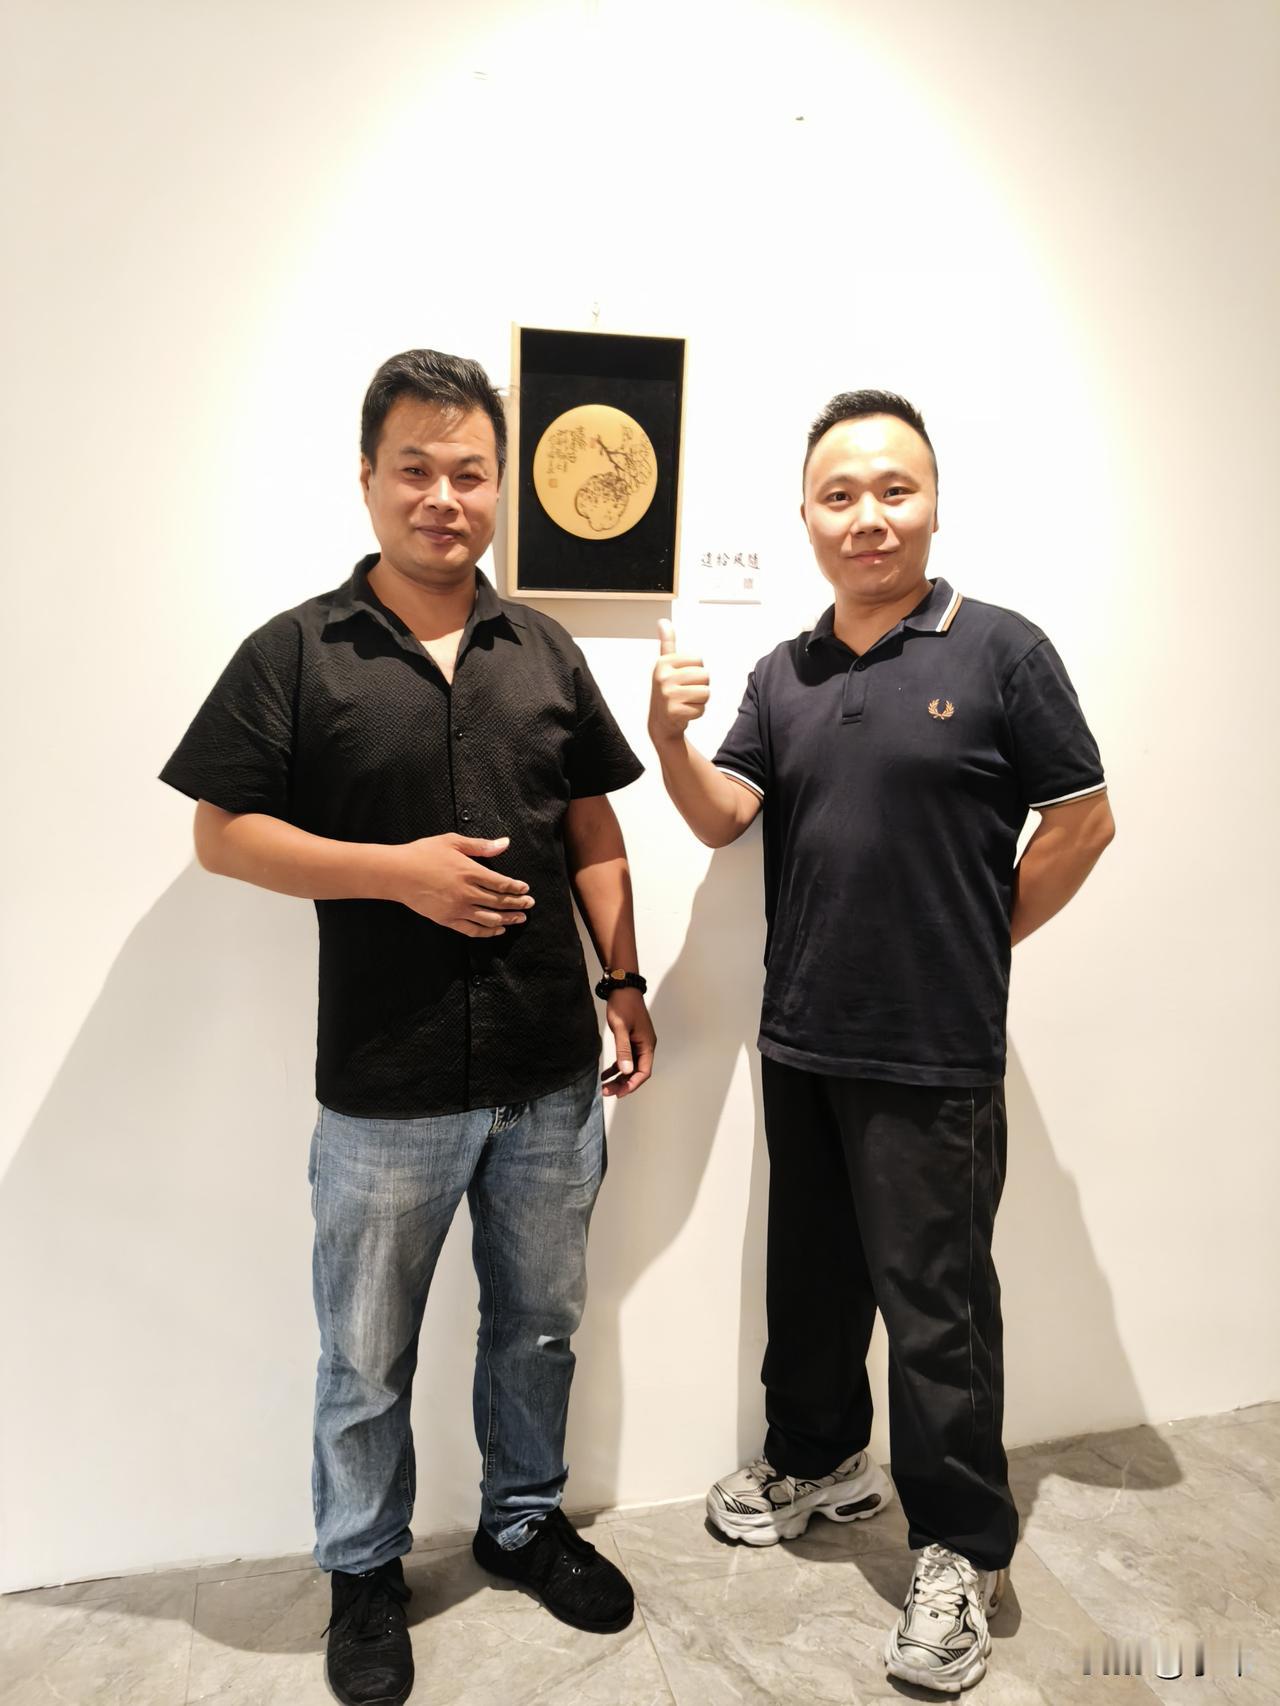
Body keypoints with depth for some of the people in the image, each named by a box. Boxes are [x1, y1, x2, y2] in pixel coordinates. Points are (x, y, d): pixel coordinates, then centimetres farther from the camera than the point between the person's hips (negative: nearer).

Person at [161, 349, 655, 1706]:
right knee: (366, 1360, 15)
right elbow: (221, 833, -7)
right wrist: (397, 869, -17)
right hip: (386, 1087, -3)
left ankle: (523, 1520, 45)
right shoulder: (297, 653, -5)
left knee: (539, 1324, 20)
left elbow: (592, 829, 11)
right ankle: (364, 1570, 40)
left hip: (550, 1075, 4)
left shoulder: (545, 653, 7)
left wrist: (623, 980, 6)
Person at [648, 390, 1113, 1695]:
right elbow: (722, 818, -1)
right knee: (811, 1275, 20)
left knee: (934, 1301, 6)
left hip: (934, 1054, -5)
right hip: (801, 1039, 5)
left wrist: (981, 939, -3)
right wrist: (670, 737, -19)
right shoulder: (782, 675, 8)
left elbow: (1082, 820, -4)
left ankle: (961, 1551, 27)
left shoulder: (999, 651, -6)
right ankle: (817, 1458, 44)